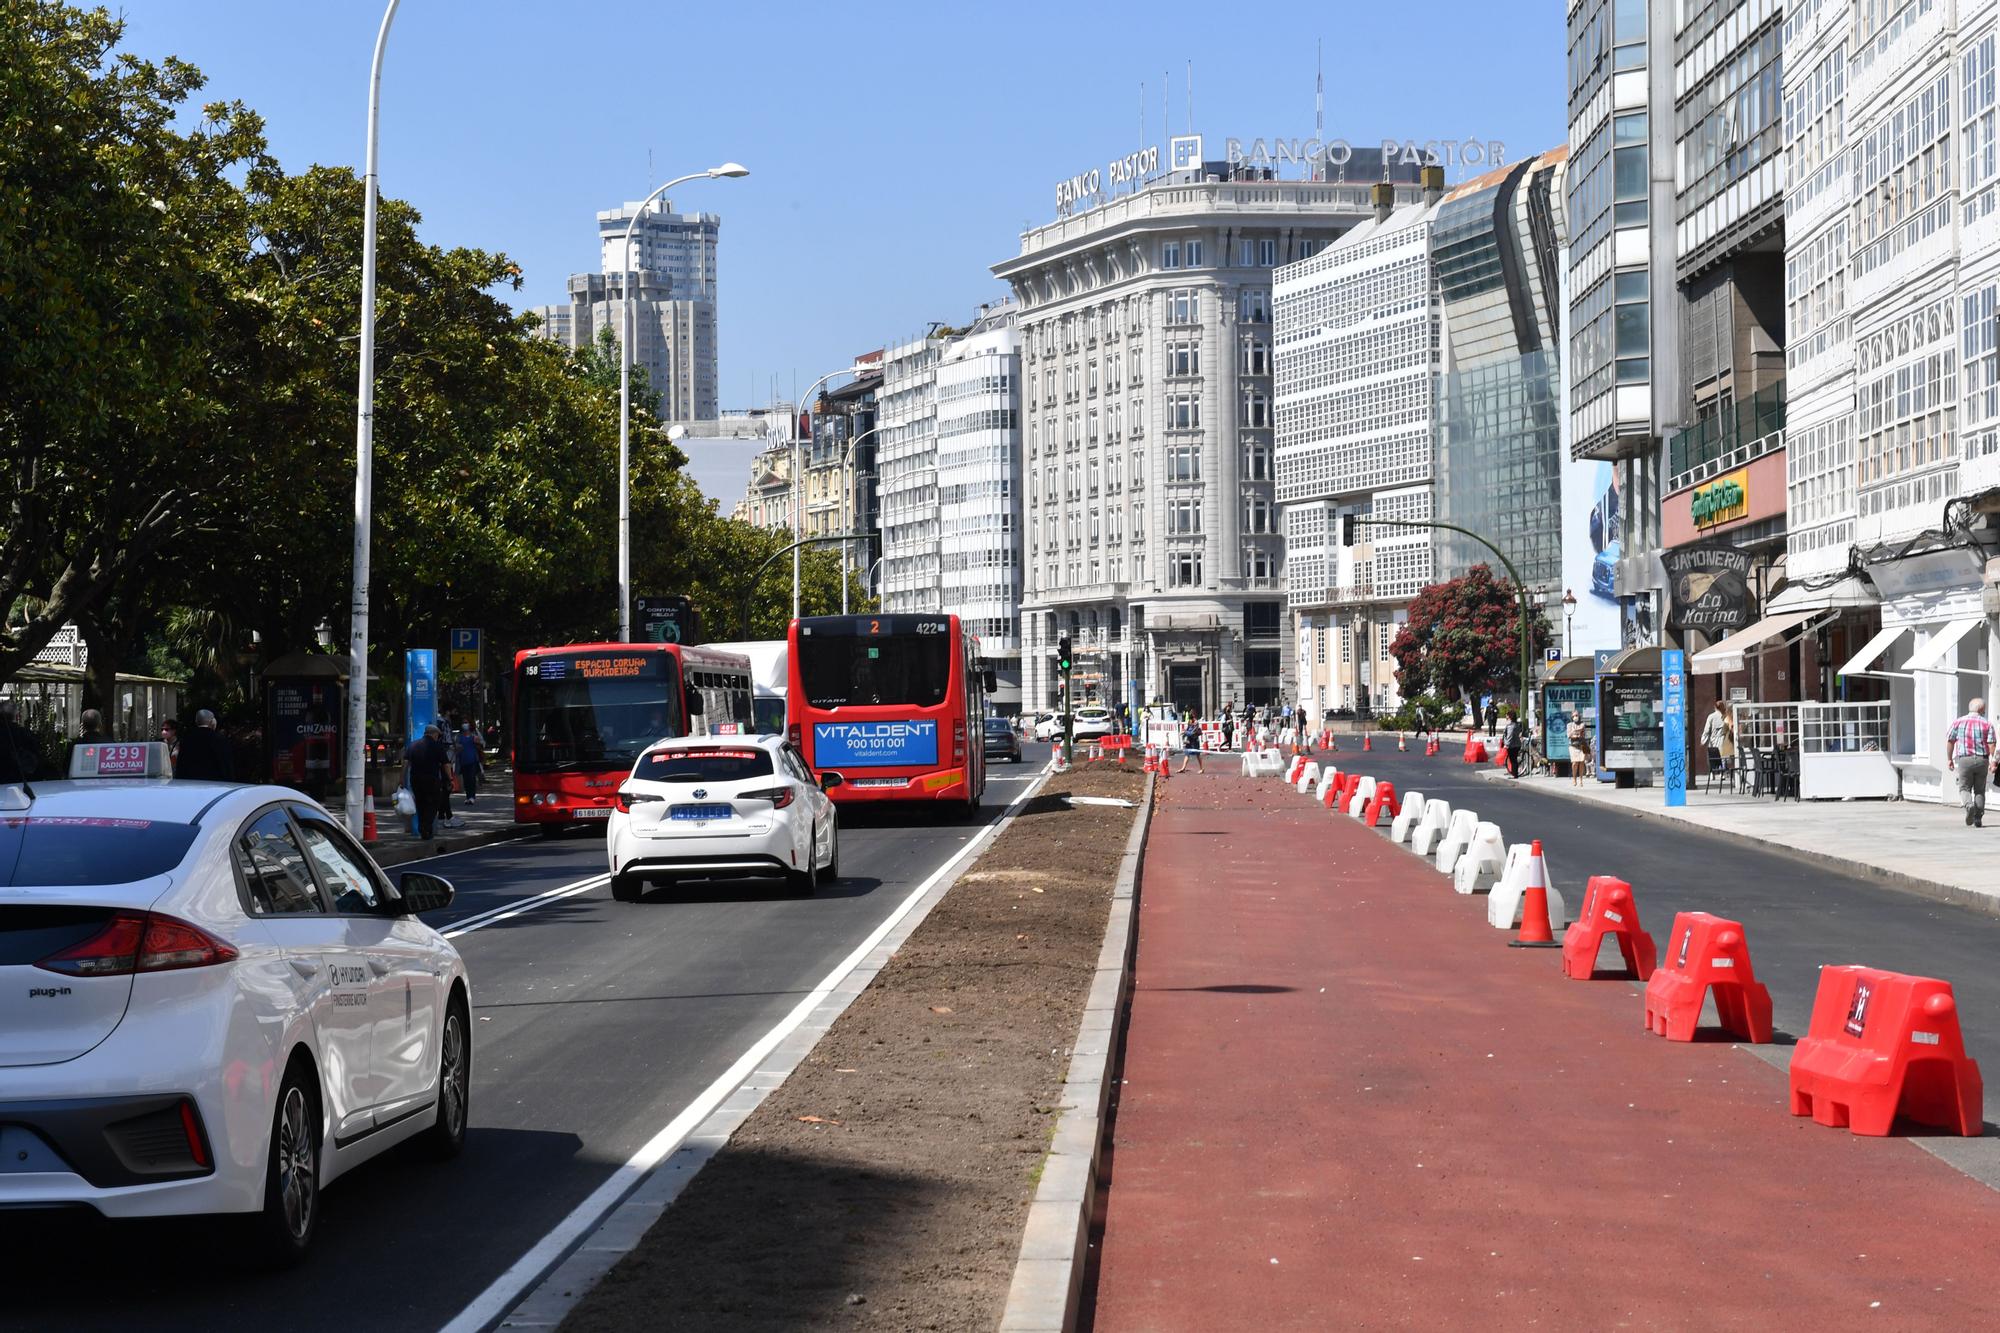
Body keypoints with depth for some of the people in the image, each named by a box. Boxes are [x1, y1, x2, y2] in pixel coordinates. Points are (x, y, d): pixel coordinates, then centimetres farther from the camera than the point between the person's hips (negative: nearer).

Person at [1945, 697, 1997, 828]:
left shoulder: (1958, 723, 3)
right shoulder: (1987, 724, 1)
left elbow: (1950, 741, 2)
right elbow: (1991, 744, -7)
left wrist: (1950, 759, 11)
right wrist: (1992, 761, -5)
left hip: (1964, 759, 0)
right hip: (1982, 759, 0)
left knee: (1964, 788, 9)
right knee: (1980, 790, 11)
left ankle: (1969, 805, -22)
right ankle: (1978, 819, 8)